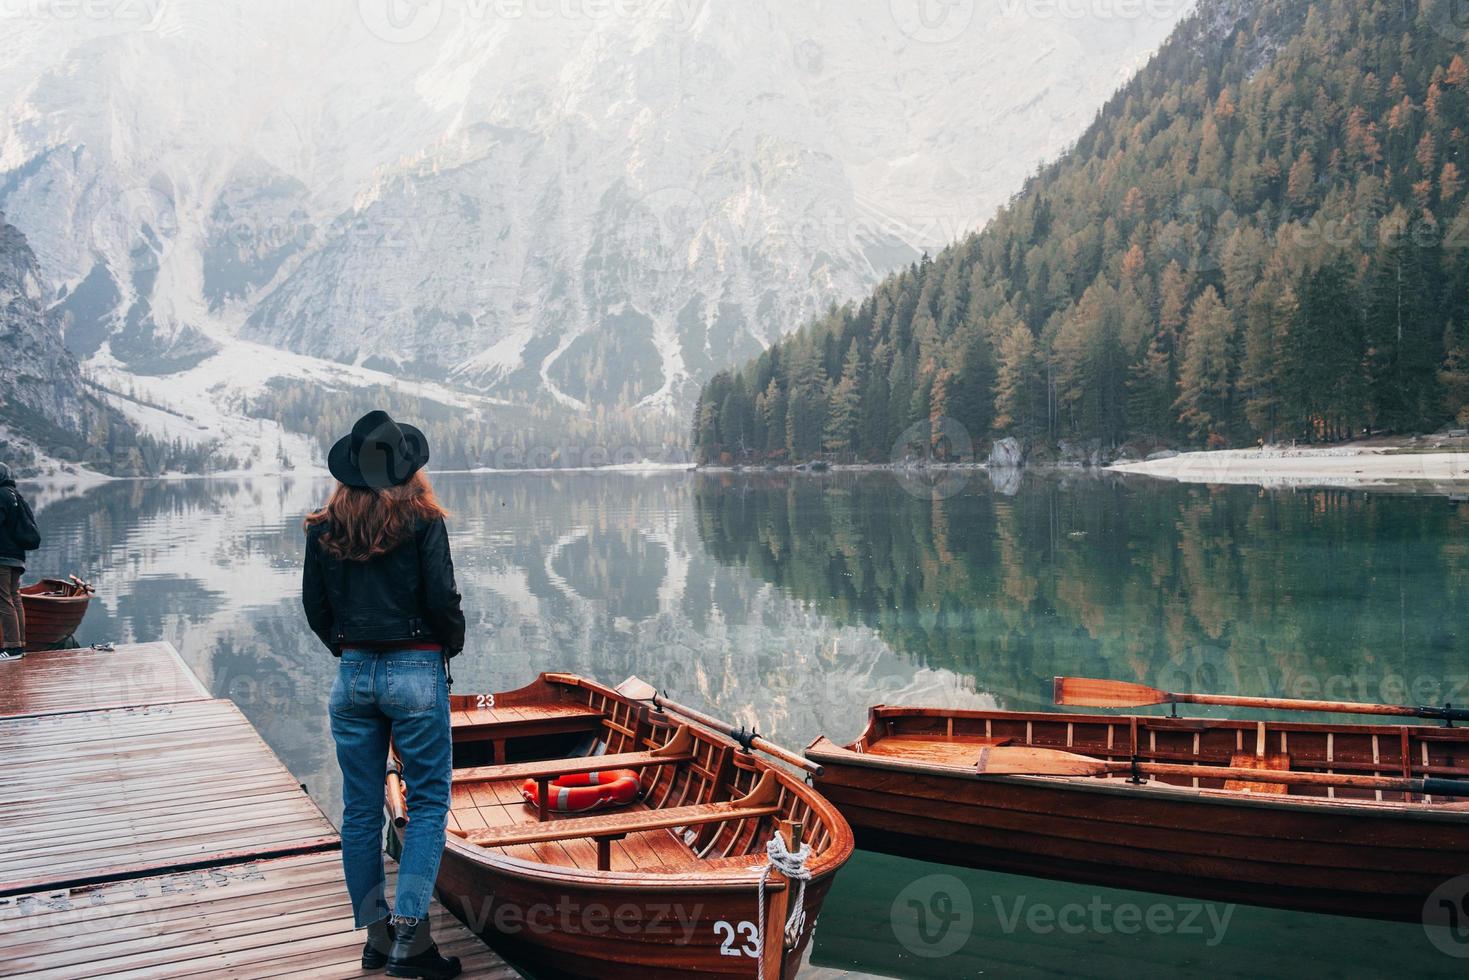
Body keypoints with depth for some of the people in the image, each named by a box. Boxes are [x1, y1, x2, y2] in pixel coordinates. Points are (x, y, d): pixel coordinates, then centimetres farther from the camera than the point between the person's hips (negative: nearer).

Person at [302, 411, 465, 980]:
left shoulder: (325, 528, 2)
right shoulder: (422, 521, -9)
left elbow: (314, 605, 6)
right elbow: (442, 598, -12)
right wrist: (452, 643, 7)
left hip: (353, 675, 4)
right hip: (416, 673, -4)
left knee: (360, 809, 12)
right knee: (428, 803, 4)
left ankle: (376, 934, 19)